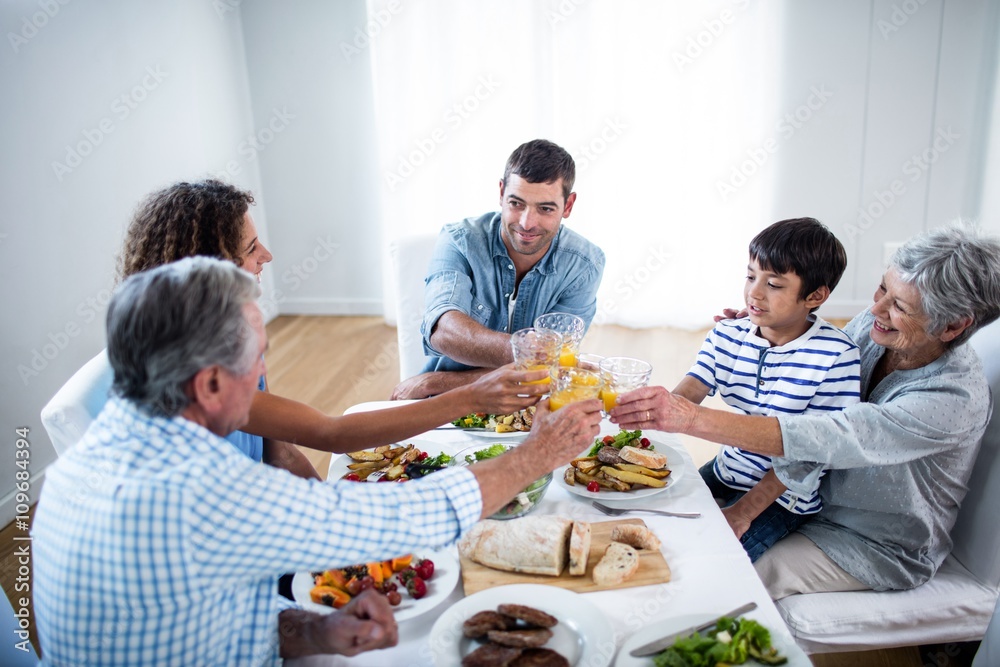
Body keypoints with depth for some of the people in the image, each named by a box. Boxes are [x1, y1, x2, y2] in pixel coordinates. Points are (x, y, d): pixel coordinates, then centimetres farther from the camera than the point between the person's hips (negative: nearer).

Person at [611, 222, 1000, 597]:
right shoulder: (874, 324, -13)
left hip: (880, 545, -6)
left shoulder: (956, 398, -34)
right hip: (820, 494, 7)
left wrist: (690, 417, -52)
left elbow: (822, 439, -44)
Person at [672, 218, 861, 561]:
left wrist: (744, 512, -20)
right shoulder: (728, 335, -2)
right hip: (725, 470, 6)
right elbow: (686, 394, -14)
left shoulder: (836, 356, -19)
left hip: (784, 495, -6)